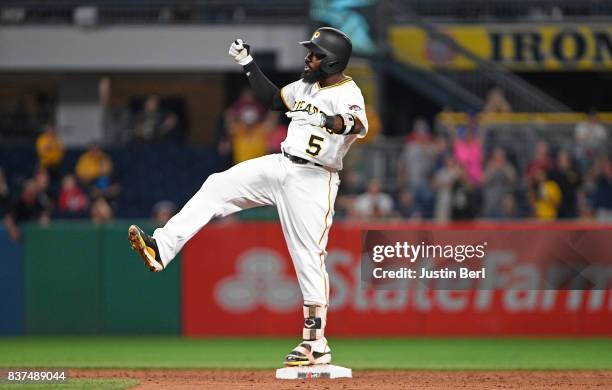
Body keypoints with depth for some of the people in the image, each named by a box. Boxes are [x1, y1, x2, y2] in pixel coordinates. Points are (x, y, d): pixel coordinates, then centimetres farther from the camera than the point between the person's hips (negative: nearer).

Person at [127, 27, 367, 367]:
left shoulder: (347, 93, -15)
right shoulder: (307, 86, 12)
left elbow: (358, 125, -36)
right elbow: (271, 98, 27)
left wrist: (334, 122, -57)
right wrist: (248, 64, 18)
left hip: (313, 181, -8)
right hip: (280, 167, 8)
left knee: (308, 257, -8)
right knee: (217, 187, -2)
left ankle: (316, 344, -2)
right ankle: (161, 249, -7)